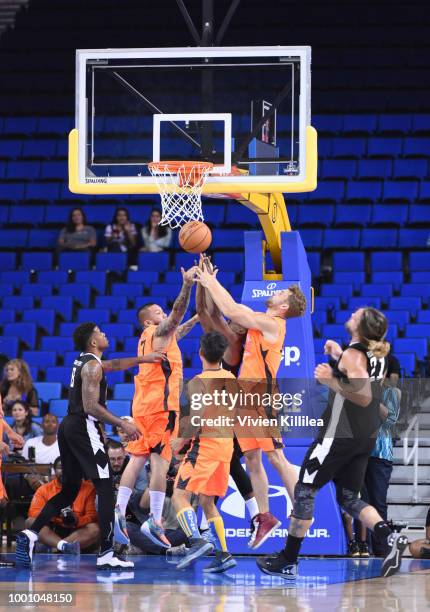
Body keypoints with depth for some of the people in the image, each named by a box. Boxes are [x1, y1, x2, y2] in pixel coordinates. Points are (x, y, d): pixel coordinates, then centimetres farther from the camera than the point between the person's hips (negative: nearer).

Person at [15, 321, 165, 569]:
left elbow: (114, 365, 34)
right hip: (84, 428, -10)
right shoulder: (92, 366, -13)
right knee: (105, 488, -8)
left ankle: (30, 534, 4)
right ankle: (106, 553, -12)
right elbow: (91, 407, -20)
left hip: (69, 427, 10)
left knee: (70, 490, 16)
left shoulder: (84, 361, 16)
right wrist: (123, 424, -16)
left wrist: (143, 359, 34)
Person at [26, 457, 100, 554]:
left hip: (78, 532, -1)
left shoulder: (88, 488, 6)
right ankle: (64, 545, -52)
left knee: (95, 528, -30)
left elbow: (93, 516, -3)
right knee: (30, 522, -25)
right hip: (51, 532, 1)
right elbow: (33, 513, -1)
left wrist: (77, 521, -24)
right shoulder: (44, 489, 11)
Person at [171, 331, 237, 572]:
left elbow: (198, 418, -19)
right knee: (207, 502, 14)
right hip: (227, 444, 7)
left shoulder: (198, 382, -11)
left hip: (205, 443, -7)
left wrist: (181, 441, -8)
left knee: (180, 495, -5)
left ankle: (197, 541, -26)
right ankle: (223, 554, 5)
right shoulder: (231, 379, 11)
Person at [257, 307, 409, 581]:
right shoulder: (378, 355, 8)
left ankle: (288, 561, 6)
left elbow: (364, 397, -27)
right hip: (366, 438, 8)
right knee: (349, 498, 13)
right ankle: (392, 538, -9)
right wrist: (339, 356, 25)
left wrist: (332, 381, -27)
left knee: (305, 491, 3)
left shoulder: (353, 355, -17)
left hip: (340, 435, -8)